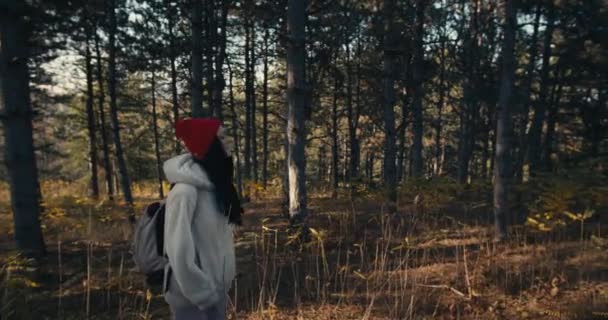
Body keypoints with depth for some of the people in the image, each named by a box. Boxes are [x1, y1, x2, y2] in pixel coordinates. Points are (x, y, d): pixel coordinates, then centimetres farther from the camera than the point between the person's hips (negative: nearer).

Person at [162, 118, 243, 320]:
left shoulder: (216, 182, 2)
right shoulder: (185, 190, -23)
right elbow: (179, 248, -21)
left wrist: (224, 281, 7)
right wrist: (201, 293, -14)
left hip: (216, 288, 7)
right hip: (193, 295, -7)